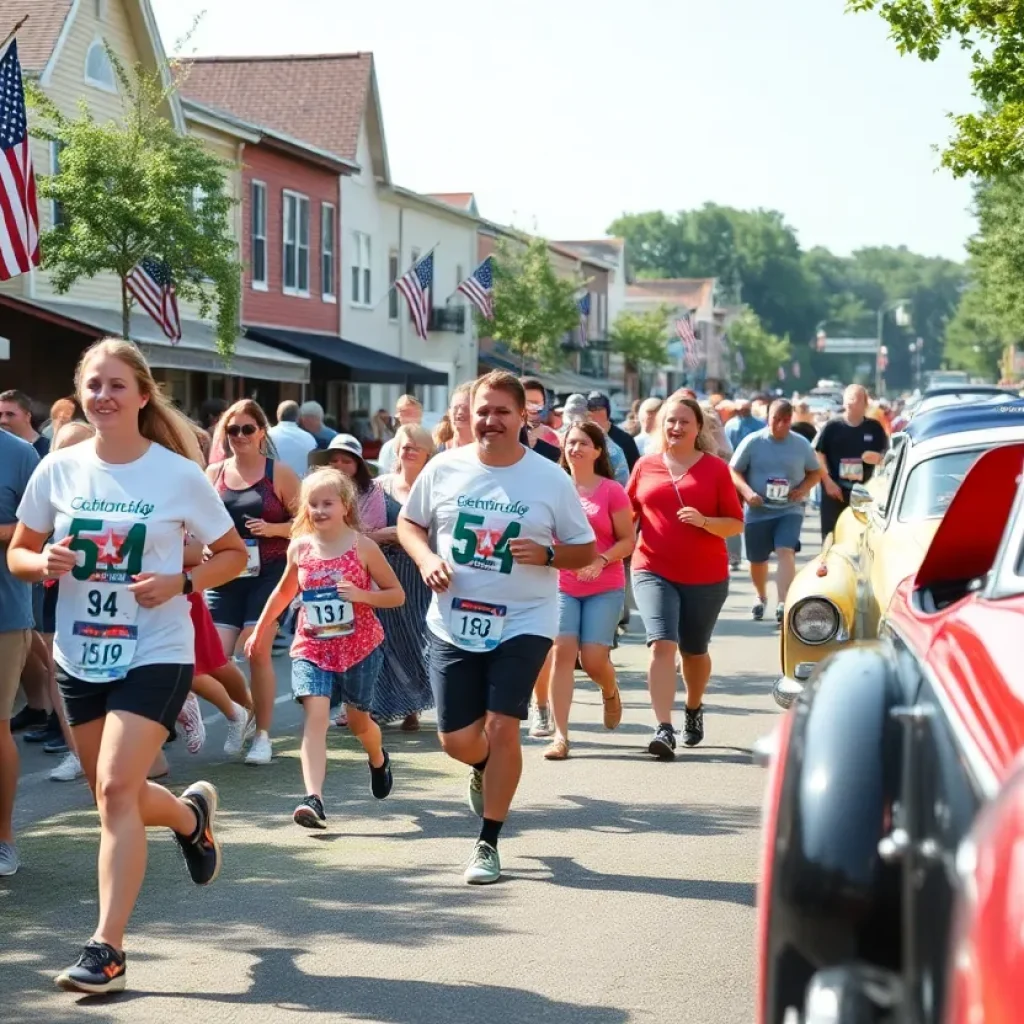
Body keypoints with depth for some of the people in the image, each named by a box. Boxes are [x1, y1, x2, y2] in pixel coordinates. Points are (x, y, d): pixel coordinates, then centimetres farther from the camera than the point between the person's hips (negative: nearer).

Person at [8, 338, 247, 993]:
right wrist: (43, 563, -15)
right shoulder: (58, 470, -1)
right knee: (114, 794, 16)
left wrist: (181, 583, -17)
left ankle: (107, 949, -10)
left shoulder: (179, 474, -9)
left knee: (115, 790, -16)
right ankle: (192, 815, 50)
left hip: (155, 654, -5)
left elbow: (234, 554, 1)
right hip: (80, 655, 5)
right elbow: (19, 552, 8)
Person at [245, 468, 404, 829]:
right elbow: (284, 591, 20)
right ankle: (313, 799, -28)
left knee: (357, 719, 14)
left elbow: (397, 595, -2)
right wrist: (261, 630, 23)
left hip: (359, 645, -1)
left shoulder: (362, 547, -7)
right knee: (315, 716, -17)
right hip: (311, 646, 1)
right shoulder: (300, 548, 1)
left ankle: (378, 759, 50)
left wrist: (362, 595, -19)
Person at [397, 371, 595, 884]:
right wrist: (426, 558, -8)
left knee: (502, 728, -11)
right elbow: (409, 522, 13)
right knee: (457, 739, 4)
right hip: (453, 625, 2)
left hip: (523, 625, -2)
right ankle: (486, 770, 43)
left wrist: (546, 555, -19)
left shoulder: (551, 480, -5)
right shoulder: (444, 468, 0)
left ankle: (488, 843, 5)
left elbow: (586, 551, 2)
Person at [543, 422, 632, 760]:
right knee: (562, 651, -12)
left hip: (605, 587, -2)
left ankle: (610, 692, 32)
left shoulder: (612, 491, -3)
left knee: (593, 658, -7)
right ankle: (560, 735, -9)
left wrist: (601, 561, -18)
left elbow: (627, 540, -2)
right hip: (561, 584, 2)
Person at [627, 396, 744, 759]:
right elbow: (628, 512, 15)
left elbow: (736, 523, -1)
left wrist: (705, 522, -19)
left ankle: (694, 708, 43)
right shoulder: (645, 466, 3)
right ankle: (664, 728, -21)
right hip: (653, 571, 0)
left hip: (705, 577, 0)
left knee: (694, 650, 15)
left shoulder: (715, 469, -1)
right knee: (662, 643, -17)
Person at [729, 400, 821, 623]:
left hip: (790, 510, -1)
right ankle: (761, 597, 41)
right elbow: (734, 471, -1)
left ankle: (783, 603, -27)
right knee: (757, 560, 13)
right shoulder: (753, 442, -5)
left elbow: (815, 472, 11)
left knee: (786, 552, -21)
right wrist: (747, 491, -19)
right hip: (758, 511, 1)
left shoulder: (801, 444, 0)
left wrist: (803, 488, -10)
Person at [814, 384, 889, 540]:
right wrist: (828, 481, -8)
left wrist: (878, 458, -13)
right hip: (835, 490, -1)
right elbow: (819, 454, 1)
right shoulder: (832, 427, 1)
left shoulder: (875, 428, 6)